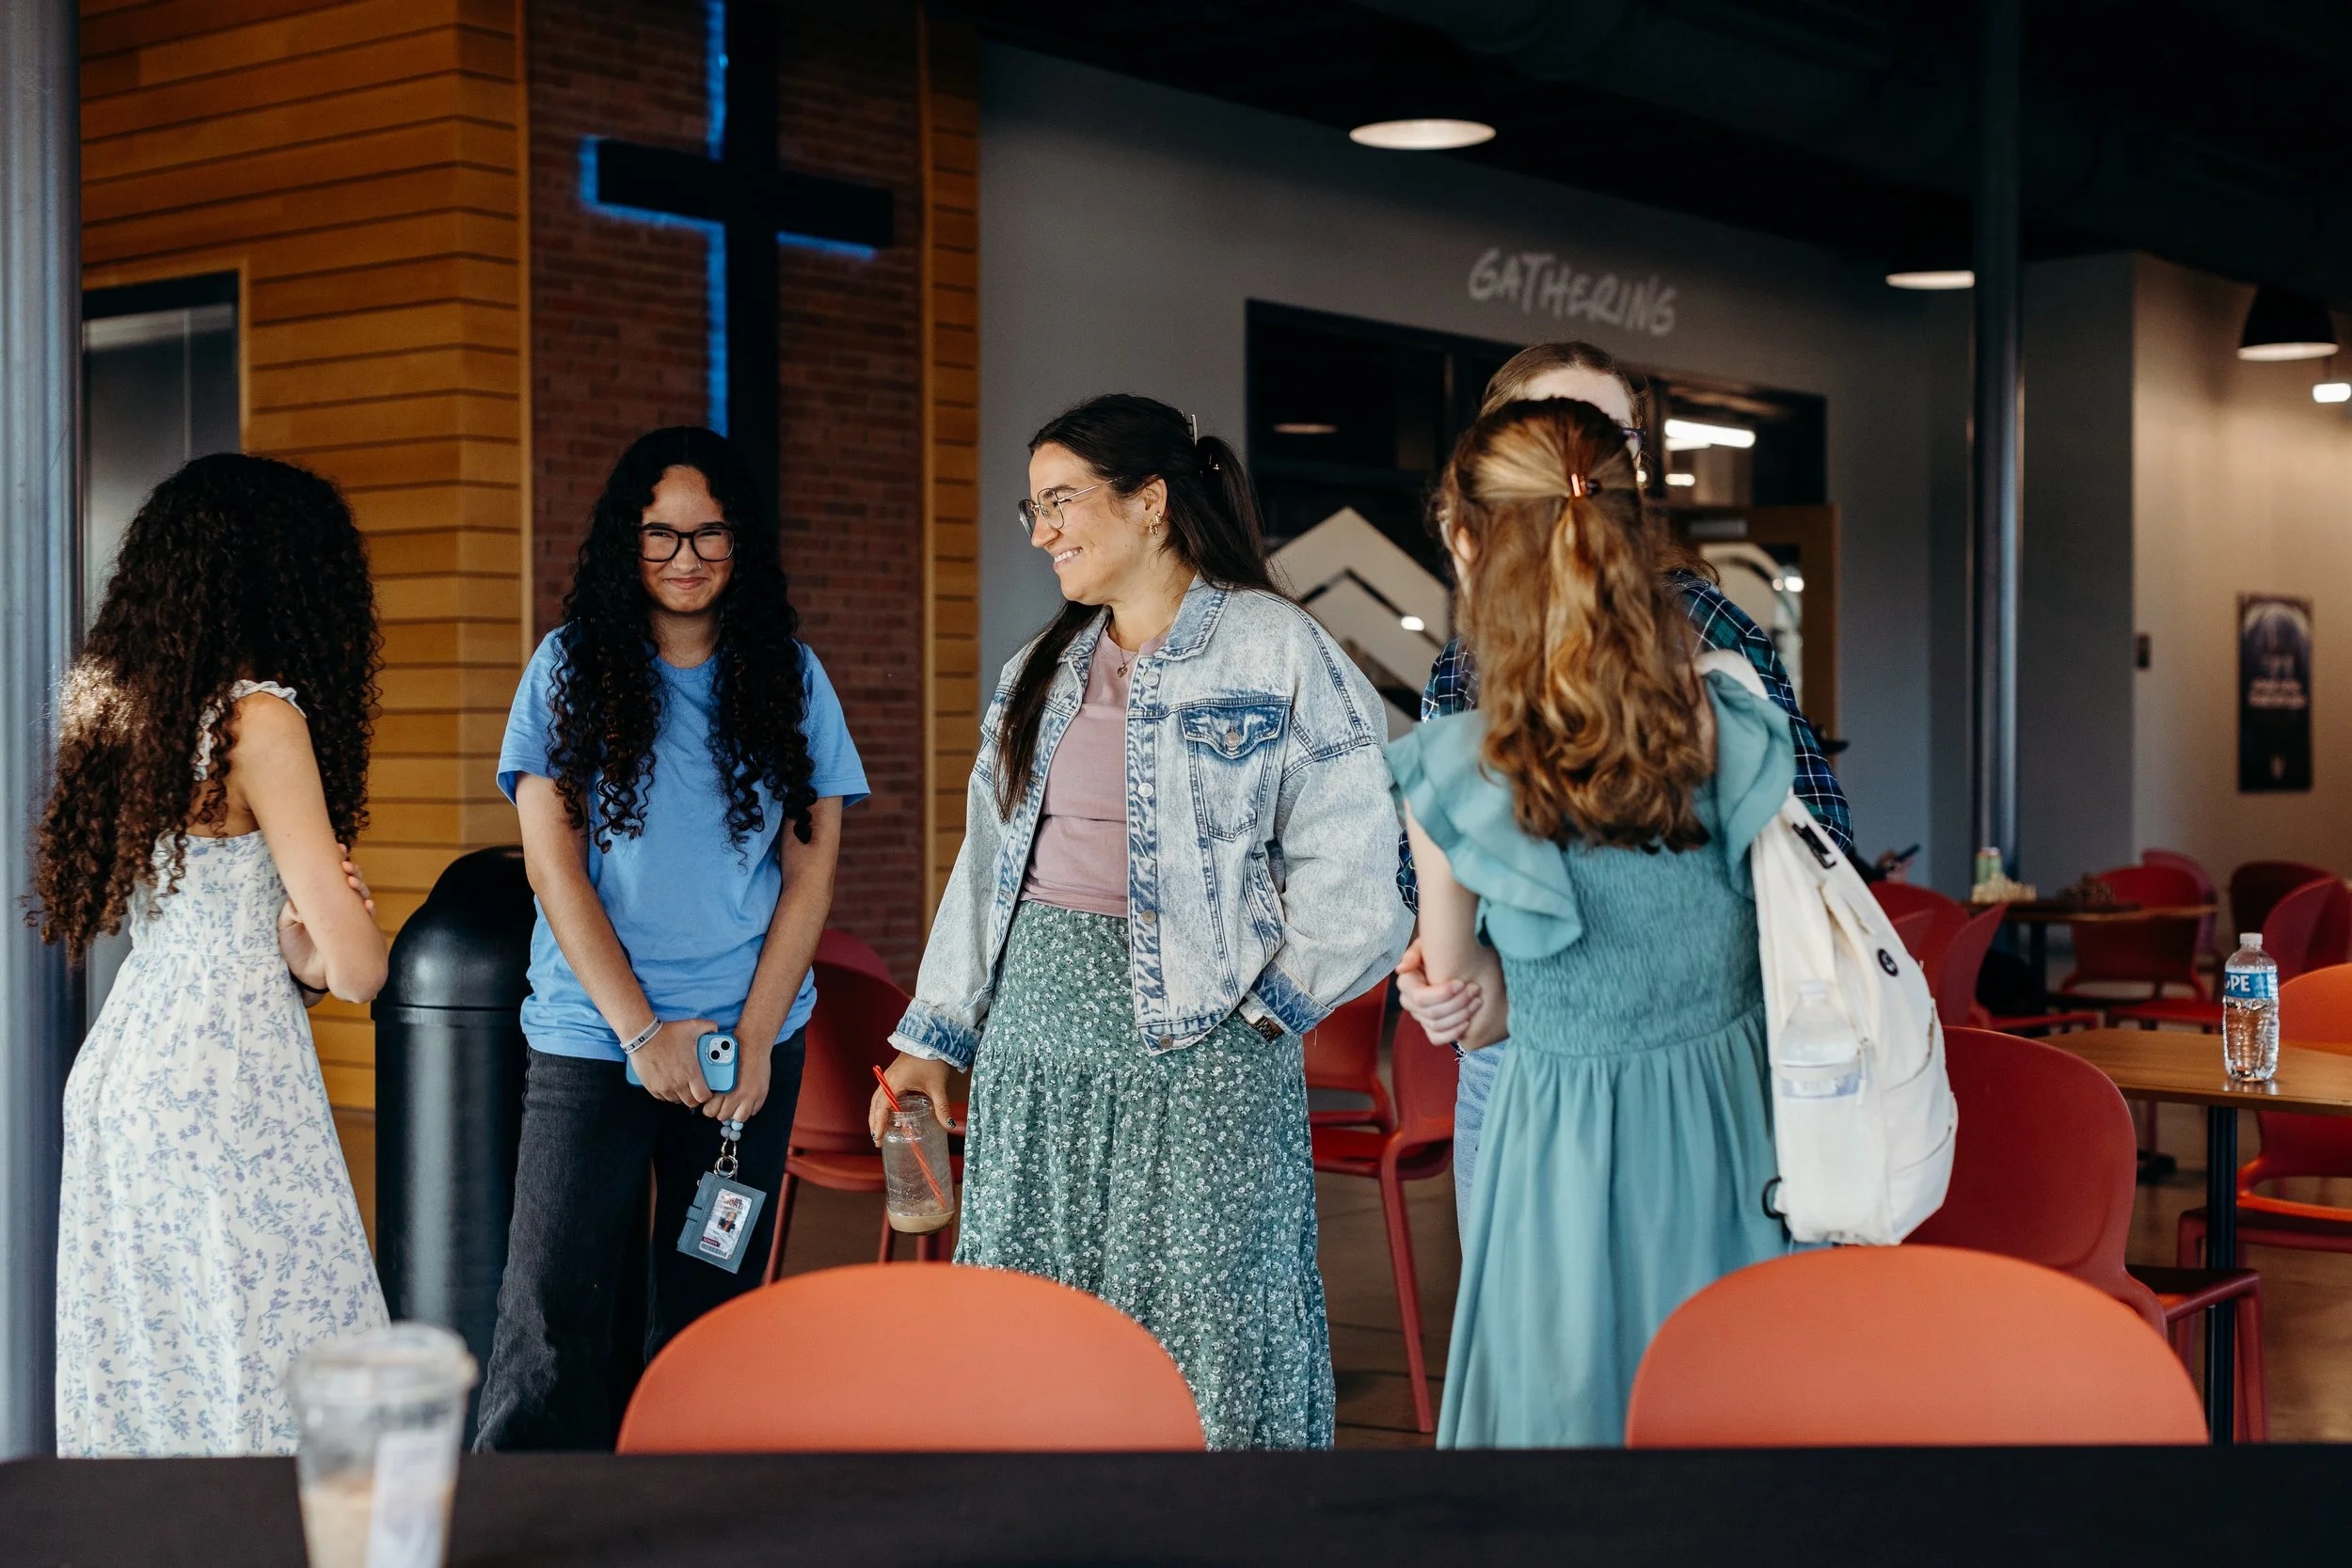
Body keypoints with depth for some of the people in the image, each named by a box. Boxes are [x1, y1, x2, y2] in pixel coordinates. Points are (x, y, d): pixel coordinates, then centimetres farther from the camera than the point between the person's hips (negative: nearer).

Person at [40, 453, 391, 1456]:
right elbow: (356, 968, -13)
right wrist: (324, 952, 7)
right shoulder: (258, 716, -13)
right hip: (226, 1078, -8)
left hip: (121, 1061, 8)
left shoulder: (110, 699, 9)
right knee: (273, 1371, -3)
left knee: (145, 1363, 13)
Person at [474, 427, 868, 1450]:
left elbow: (810, 875, 4)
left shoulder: (788, 676, 6)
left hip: (752, 1037, 2)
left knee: (710, 1310, 7)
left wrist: (754, 1039, -6)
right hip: (592, 1037, -2)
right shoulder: (572, 666, 2)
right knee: (556, 1309, -7)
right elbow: (553, 867, -2)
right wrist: (642, 1031, -10)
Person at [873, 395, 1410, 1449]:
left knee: (1205, 1329, -2)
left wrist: (1264, 1010, -11)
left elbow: (1349, 864, -9)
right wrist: (932, 1036, 15)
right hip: (1034, 1023, 6)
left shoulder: (1278, 649, -5)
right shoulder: (1042, 668, 17)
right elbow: (986, 860, 18)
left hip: (1196, 1034, -6)